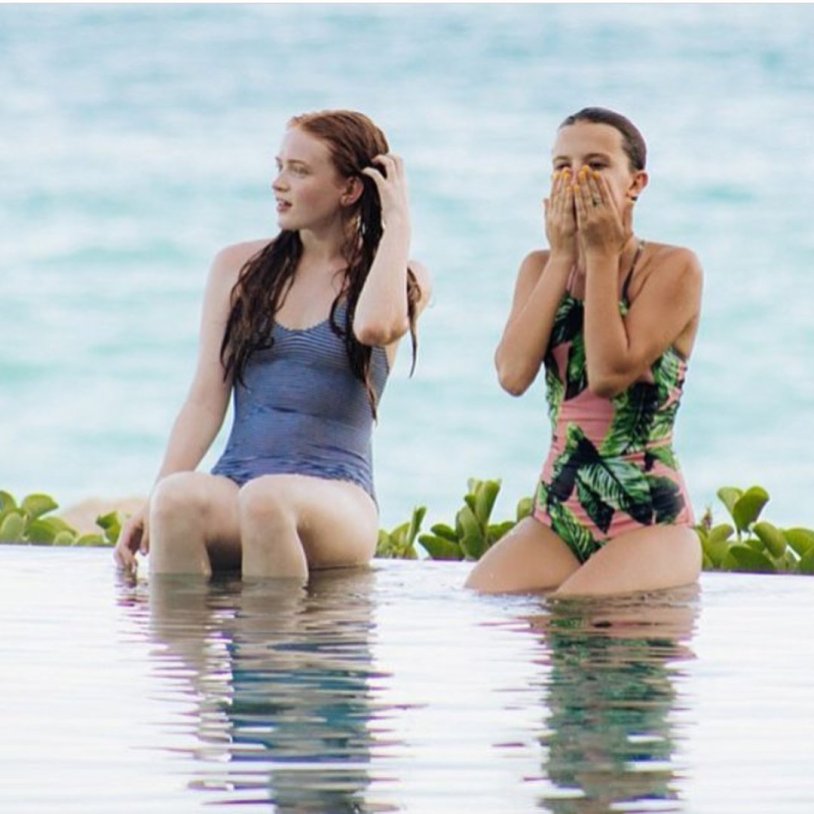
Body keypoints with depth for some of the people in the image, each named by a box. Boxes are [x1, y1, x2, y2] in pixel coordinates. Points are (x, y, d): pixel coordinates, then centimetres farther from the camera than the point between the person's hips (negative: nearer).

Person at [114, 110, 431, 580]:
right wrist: (153, 503, -4)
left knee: (266, 499, -39)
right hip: (234, 483, 3)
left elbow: (374, 325, -18)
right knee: (177, 498, -35)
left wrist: (397, 225, -4)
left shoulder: (402, 280, 8)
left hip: (336, 499, -3)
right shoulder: (239, 268, 16)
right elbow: (206, 400, 10)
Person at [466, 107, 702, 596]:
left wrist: (602, 255, -12)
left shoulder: (674, 267, -6)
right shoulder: (542, 268, 11)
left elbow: (610, 375, -19)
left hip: (650, 522, -4)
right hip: (557, 517, 5)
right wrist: (563, 256, -5)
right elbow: (514, 375, -8)